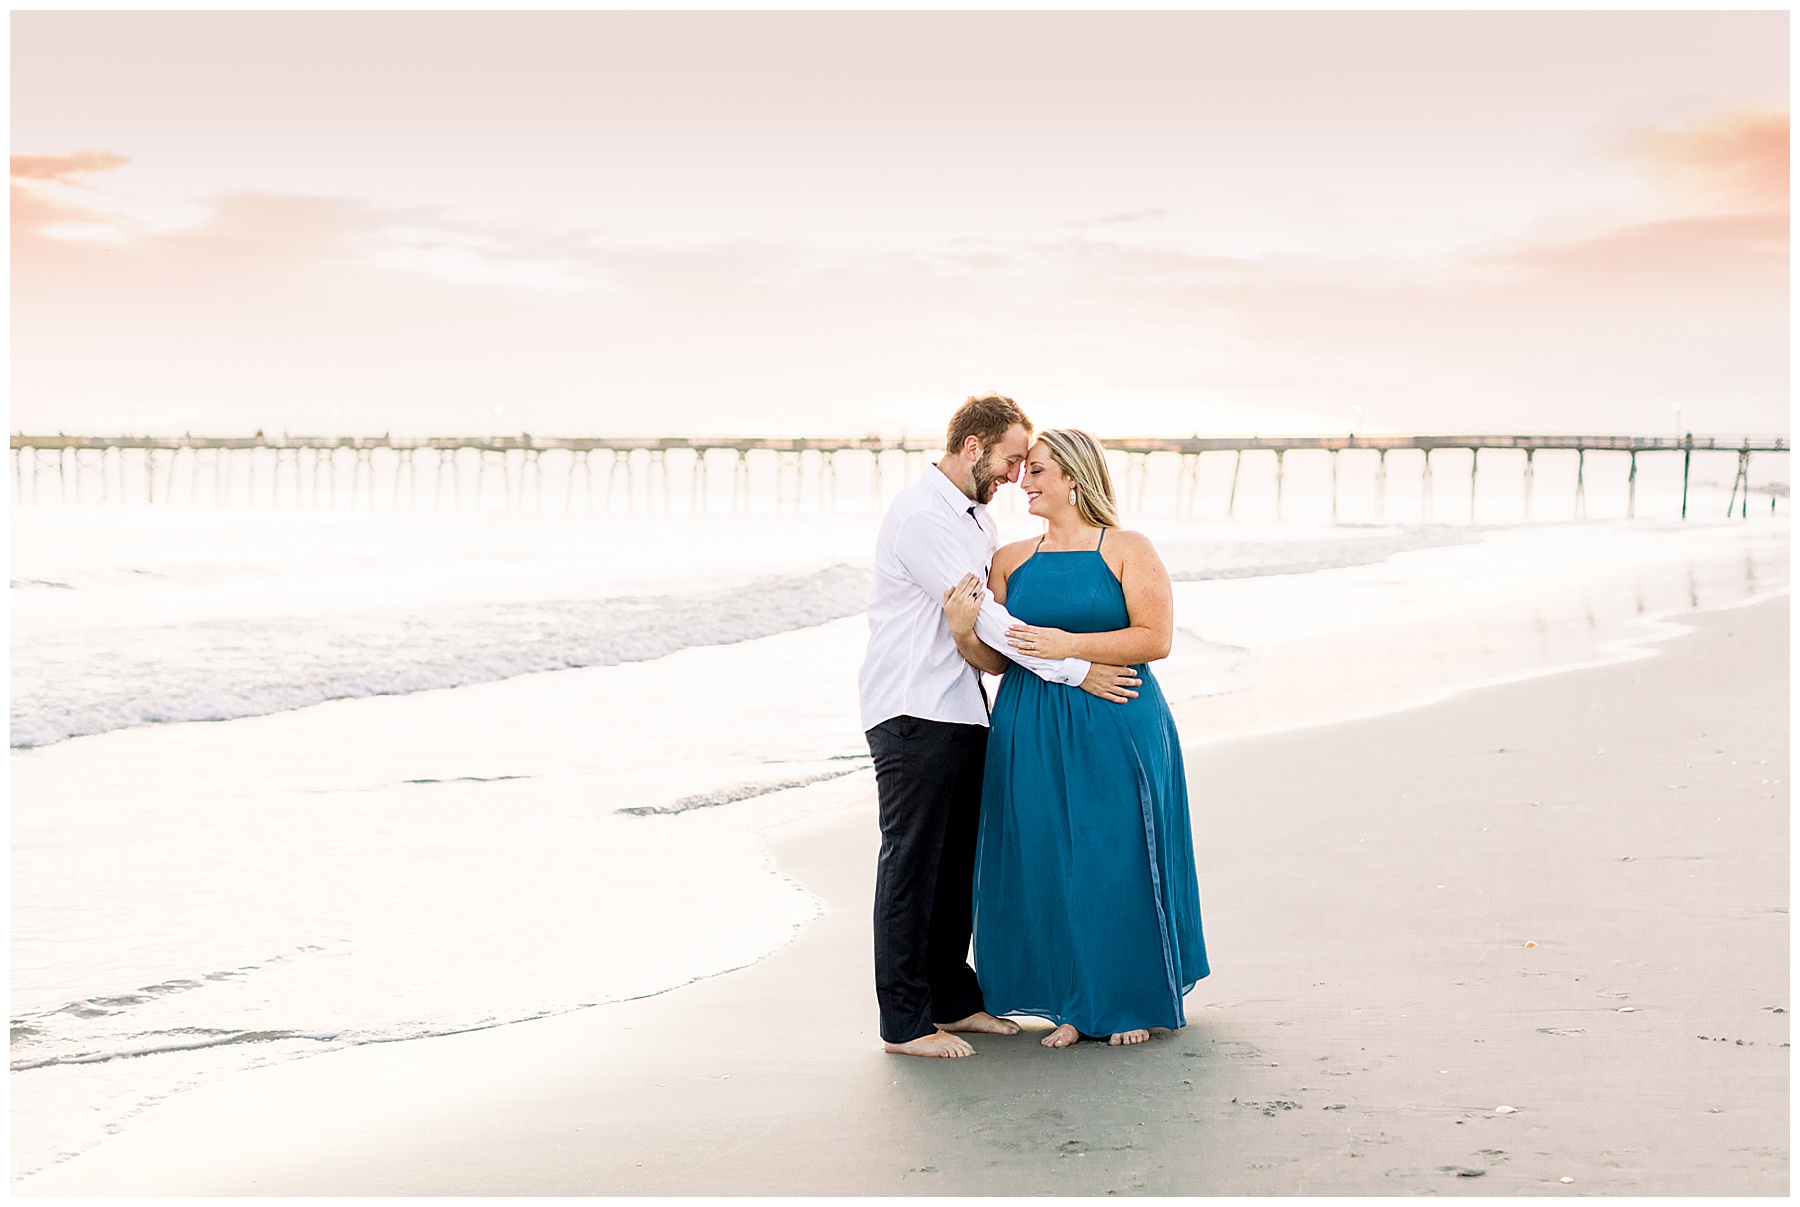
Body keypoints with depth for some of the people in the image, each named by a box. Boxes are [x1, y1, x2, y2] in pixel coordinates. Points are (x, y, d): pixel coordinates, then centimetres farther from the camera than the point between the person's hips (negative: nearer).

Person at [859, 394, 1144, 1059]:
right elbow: (983, 618, -19)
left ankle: (953, 999, 26)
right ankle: (904, 1022, 4)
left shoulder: (976, 516, 16)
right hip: (914, 714, -9)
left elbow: (1002, 598, 26)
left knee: (958, 862, 15)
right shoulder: (921, 516, -15)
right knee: (911, 866, -3)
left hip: (963, 710, 9)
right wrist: (1077, 670, -17)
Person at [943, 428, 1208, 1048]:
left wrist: (1070, 644, -18)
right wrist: (964, 632, -13)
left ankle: (1133, 1000, 17)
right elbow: (998, 660, 8)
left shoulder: (1129, 549, -1)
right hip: (1032, 735, 4)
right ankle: (1074, 1004, 17)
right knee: (1046, 862, 5)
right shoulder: (1012, 561, 10)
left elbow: (1155, 638, -10)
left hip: (1115, 725, -4)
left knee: (1117, 859, 1)